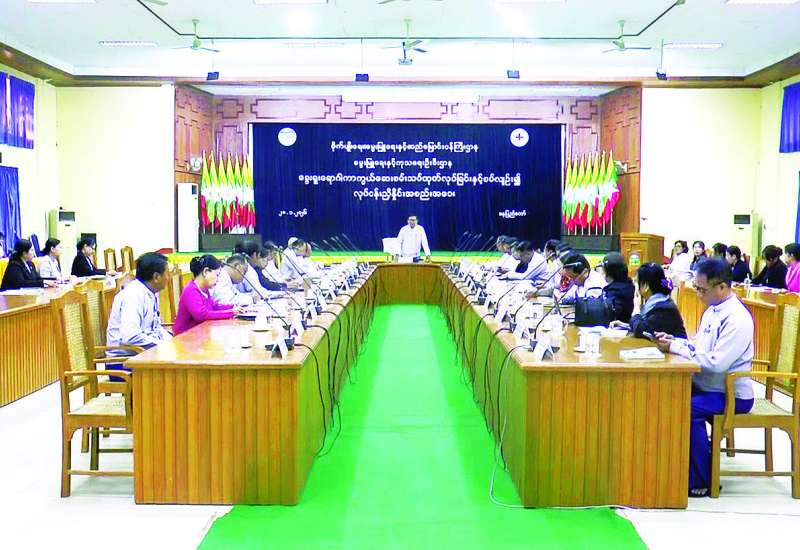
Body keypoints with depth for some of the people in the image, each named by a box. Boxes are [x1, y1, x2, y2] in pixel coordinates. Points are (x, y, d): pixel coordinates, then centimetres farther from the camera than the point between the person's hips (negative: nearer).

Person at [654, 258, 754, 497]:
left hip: (732, 395, -9)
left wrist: (676, 348, -21)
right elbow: (699, 347, 19)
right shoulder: (713, 310, 9)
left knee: (688, 409, -30)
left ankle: (702, 482, -13)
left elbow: (717, 363, -27)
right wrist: (673, 340, 0)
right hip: (706, 386, 9)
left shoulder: (738, 319, -20)